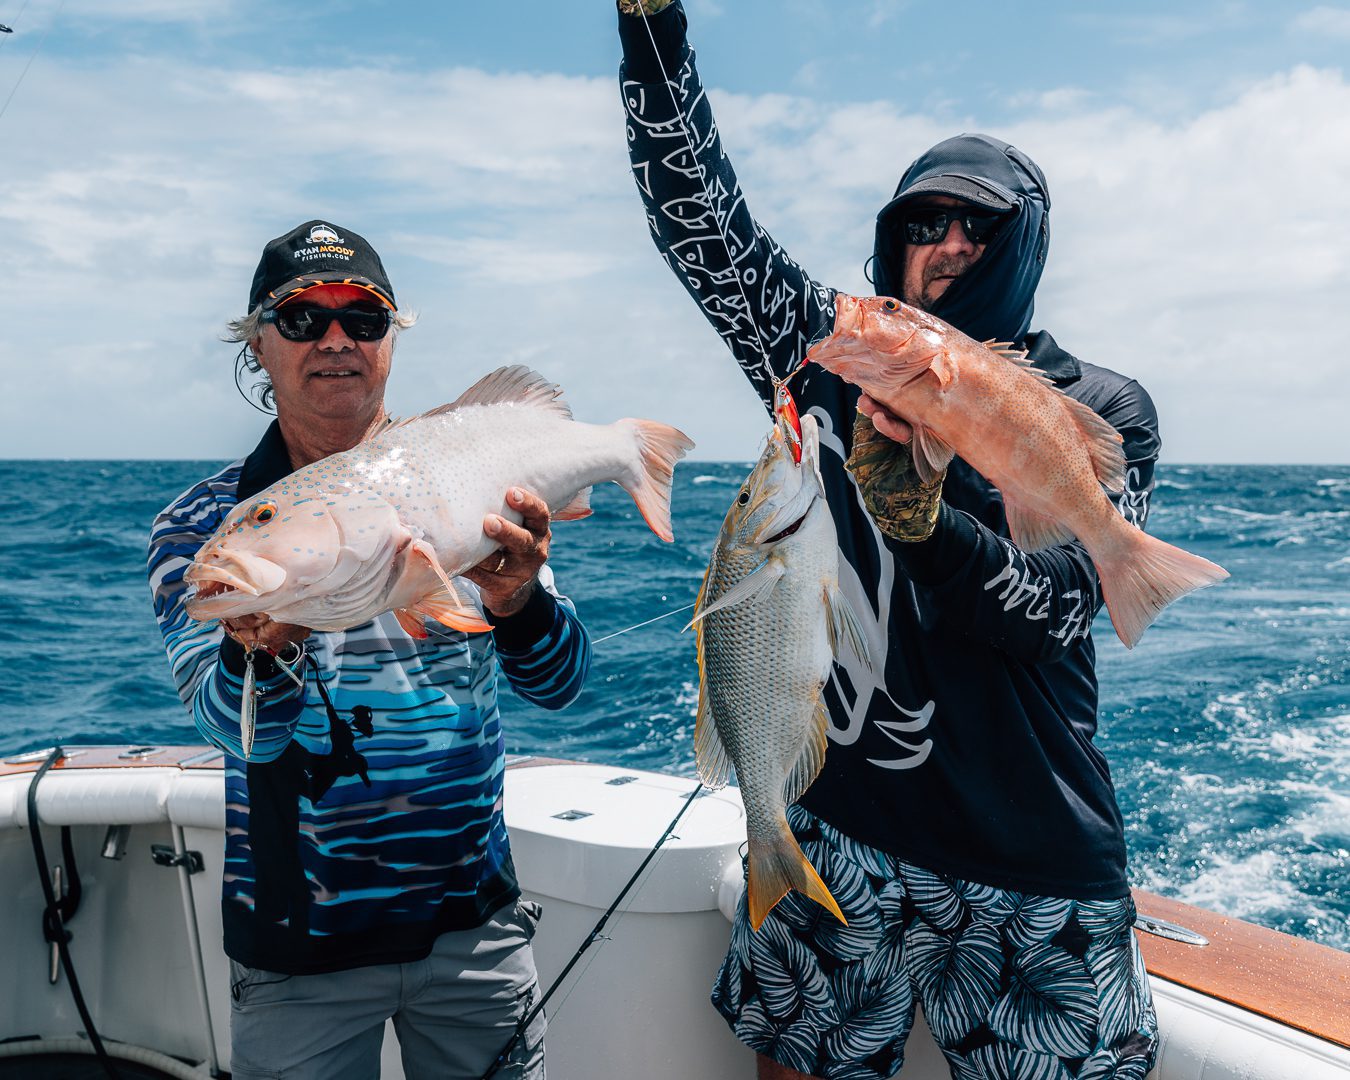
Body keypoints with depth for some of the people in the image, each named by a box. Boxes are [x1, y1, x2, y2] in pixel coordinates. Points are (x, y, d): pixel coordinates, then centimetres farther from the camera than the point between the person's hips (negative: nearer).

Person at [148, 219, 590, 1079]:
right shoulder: (201, 525, -6)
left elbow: (560, 686, -9)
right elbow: (236, 727, -19)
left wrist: (515, 600, -30)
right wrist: (262, 642, -41)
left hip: (472, 918, 2)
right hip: (299, 944, -1)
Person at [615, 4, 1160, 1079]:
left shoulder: (1105, 411, 2)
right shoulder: (840, 357, 5)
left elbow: (1060, 604, -12)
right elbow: (697, 210, -2)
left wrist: (922, 518, -29)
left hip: (1039, 864, 0)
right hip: (839, 825, 1)